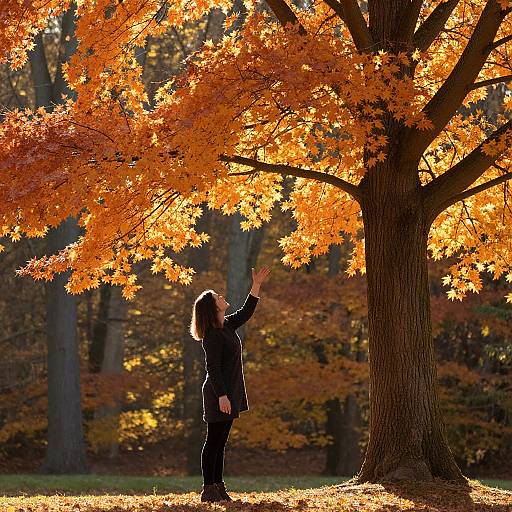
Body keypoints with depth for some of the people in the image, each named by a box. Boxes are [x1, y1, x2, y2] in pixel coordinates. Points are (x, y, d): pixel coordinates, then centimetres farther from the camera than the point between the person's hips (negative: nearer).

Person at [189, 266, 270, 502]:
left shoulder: (227, 326, 12)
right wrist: (221, 395, -24)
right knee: (213, 441, -7)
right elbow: (213, 368, -19)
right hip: (218, 395, -9)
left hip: (229, 394, 9)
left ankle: (218, 487, 14)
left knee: (220, 442, 10)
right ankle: (209, 489, -6)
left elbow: (245, 312, 27)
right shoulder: (213, 335, -15)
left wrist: (256, 285, 24)